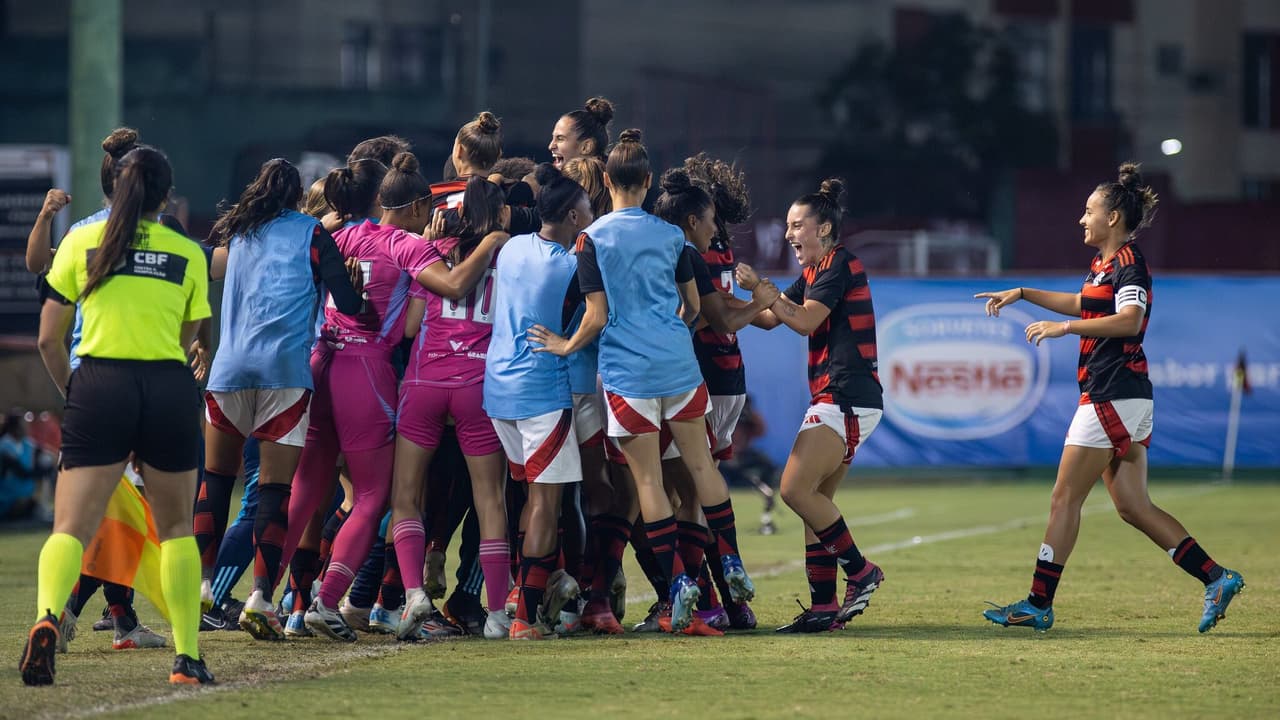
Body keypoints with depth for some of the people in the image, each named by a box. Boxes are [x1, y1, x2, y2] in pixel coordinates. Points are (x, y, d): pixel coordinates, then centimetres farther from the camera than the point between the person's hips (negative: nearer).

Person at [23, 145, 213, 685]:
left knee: (72, 526, -4)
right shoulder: (188, 254, 9)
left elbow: (49, 341, 8)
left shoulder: (81, 242, 7)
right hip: (170, 389, 1)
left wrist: (71, 392, 23)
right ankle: (187, 656, 9)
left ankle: (47, 616, -33)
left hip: (100, 383, -1)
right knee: (176, 526, 16)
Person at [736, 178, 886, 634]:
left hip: (847, 399, -10)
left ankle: (859, 570, -7)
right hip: (837, 401, 10)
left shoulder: (840, 264, -8)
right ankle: (824, 607, 4)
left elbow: (805, 321, -16)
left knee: (796, 489, -16)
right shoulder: (814, 272, 22)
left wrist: (760, 287, -13)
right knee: (814, 499, 6)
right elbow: (770, 318, 24)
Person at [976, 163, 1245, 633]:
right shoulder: (1105, 263, 18)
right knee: (1133, 507, 7)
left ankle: (1038, 605, -4)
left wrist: (1064, 326, -27)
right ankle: (1217, 579, 5)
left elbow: (1130, 320, -28)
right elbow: (1083, 303, 39)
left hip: (1112, 396, -10)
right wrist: (1022, 294, 39)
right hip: (1127, 399, 10)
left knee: (1065, 499, -6)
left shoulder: (1127, 262, -11)